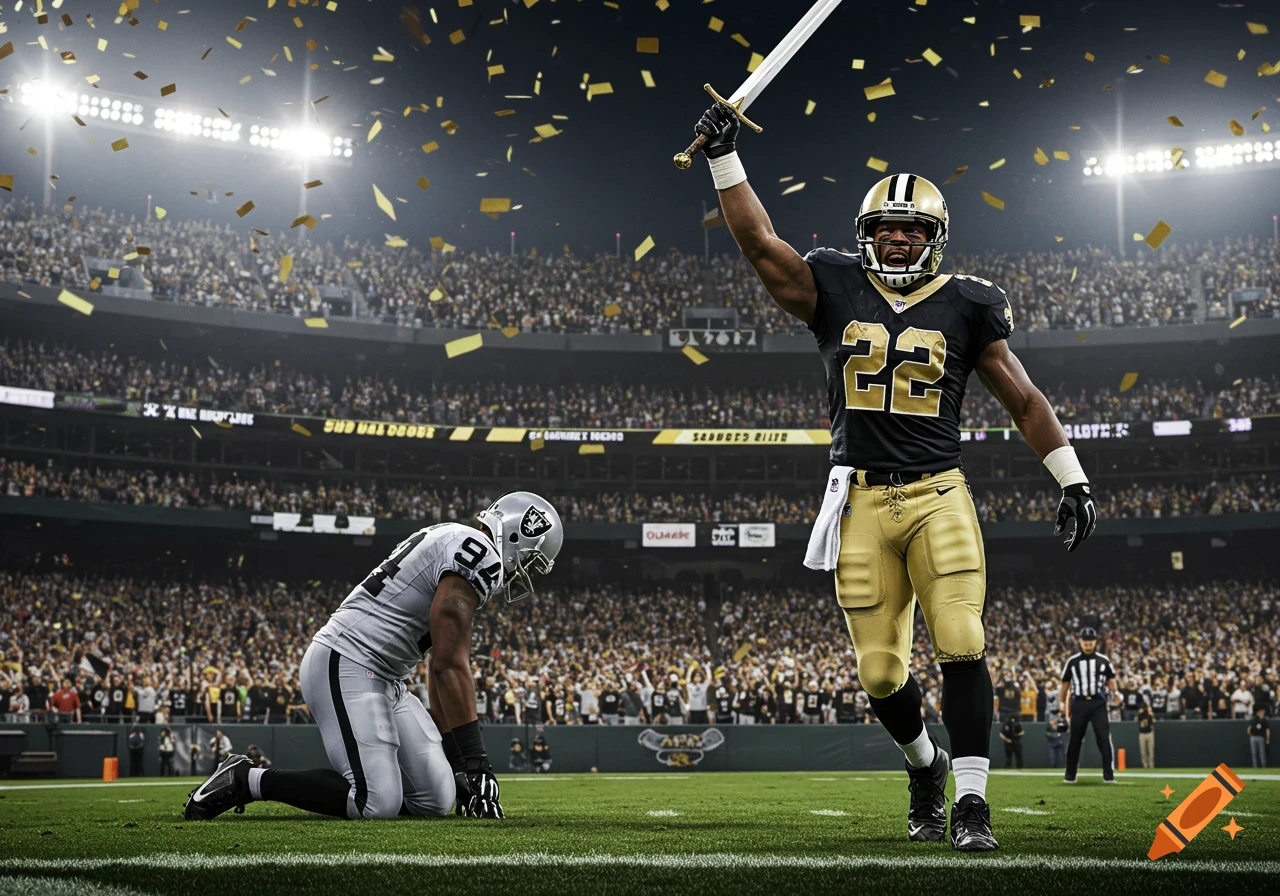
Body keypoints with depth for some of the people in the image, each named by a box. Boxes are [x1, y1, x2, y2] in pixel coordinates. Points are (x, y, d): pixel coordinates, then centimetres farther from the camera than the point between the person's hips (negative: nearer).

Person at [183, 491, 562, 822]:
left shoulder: (452, 544, 20)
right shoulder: (480, 554, -12)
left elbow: (439, 669, 22)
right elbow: (451, 665, -18)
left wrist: (457, 760, 22)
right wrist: (476, 761, -15)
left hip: (382, 681, 11)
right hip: (346, 665, -11)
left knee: (436, 799, 0)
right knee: (378, 803, -19)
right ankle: (245, 780, -7)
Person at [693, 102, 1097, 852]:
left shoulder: (964, 307, 4)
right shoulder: (835, 292, 6)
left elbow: (1023, 398, 8)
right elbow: (758, 242, 1)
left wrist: (1073, 481, 6)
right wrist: (724, 155, -4)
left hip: (939, 496, -1)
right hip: (861, 502, 1)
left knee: (962, 648, -14)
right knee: (880, 671, 5)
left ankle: (971, 799, -6)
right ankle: (925, 762, 33)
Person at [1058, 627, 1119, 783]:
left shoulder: (1103, 661, 8)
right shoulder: (1072, 661, 7)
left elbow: (1111, 681, 9)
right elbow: (1065, 683, 11)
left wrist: (1115, 693, -10)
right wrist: (1061, 703, 5)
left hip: (1098, 704, 0)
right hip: (1079, 704, 1)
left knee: (1104, 738, -8)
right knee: (1075, 740, 5)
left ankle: (1108, 775, -5)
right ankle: (1070, 775, 14)